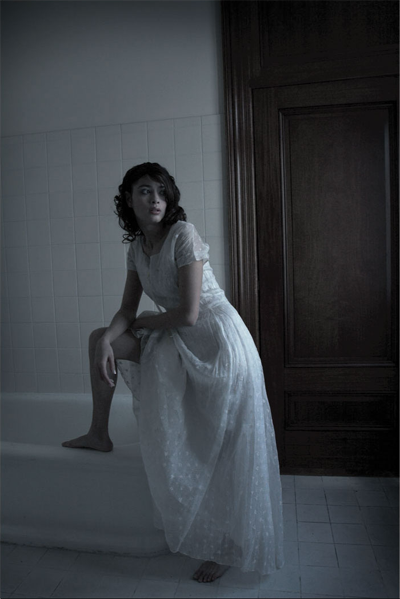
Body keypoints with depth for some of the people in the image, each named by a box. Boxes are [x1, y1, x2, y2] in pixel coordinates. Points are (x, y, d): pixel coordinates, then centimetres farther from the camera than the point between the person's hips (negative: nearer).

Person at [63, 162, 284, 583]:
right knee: (99, 338, 5)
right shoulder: (136, 248, 7)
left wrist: (143, 321, -4)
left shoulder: (184, 236, -16)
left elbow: (188, 315, -20)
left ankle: (229, 548, 21)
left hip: (218, 341, -8)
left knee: (222, 450, 0)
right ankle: (99, 433, 15)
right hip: (181, 344, 8)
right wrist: (109, 338, -14)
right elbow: (127, 311, 7)